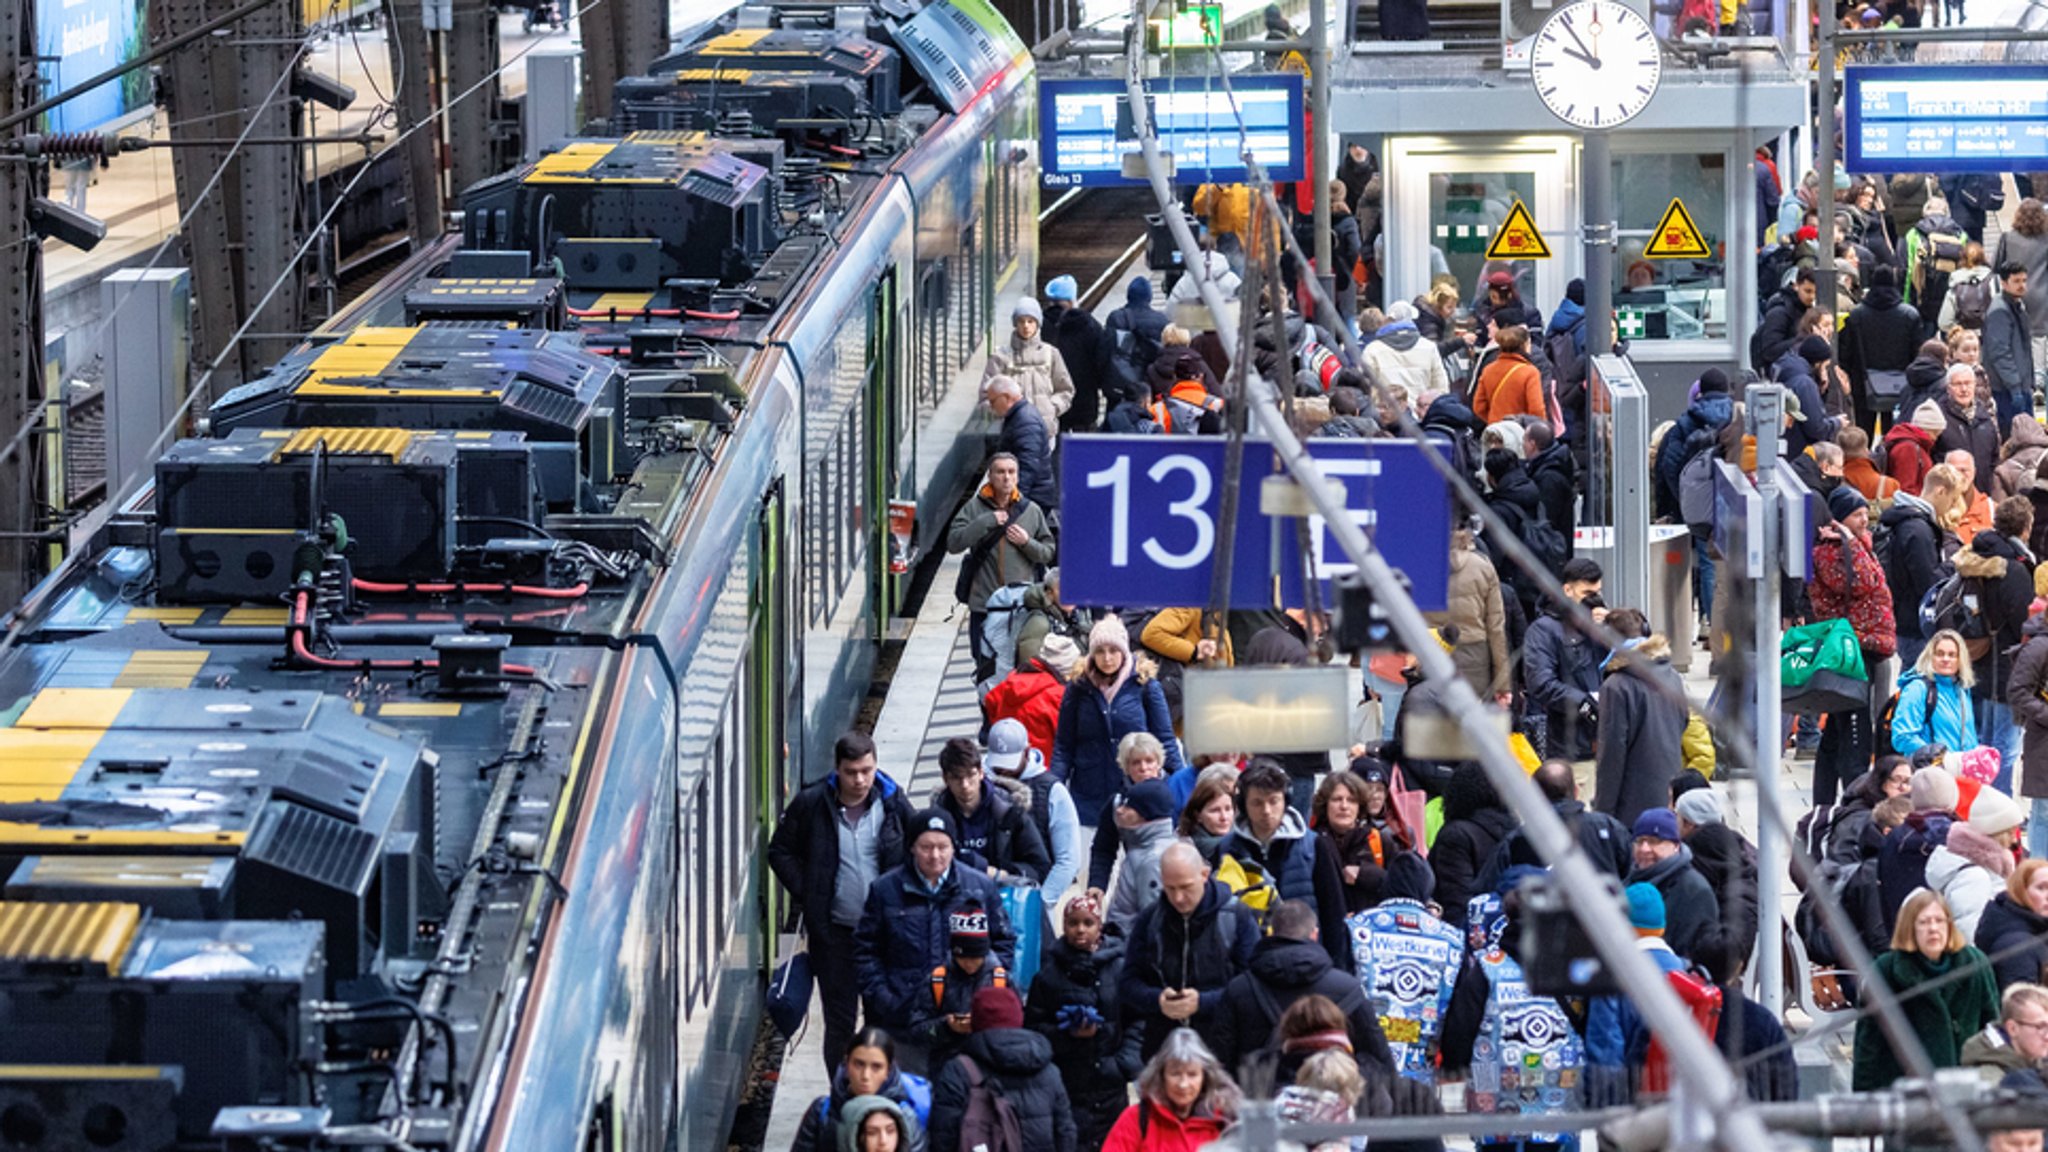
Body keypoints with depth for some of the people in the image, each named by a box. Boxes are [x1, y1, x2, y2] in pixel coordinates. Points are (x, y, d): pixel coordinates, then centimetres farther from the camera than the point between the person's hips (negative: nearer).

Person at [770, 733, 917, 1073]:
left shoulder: (892, 802, -2)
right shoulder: (811, 803, -6)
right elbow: (780, 852, 6)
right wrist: (806, 895, -3)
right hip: (834, 931, -1)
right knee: (840, 1022, 4)